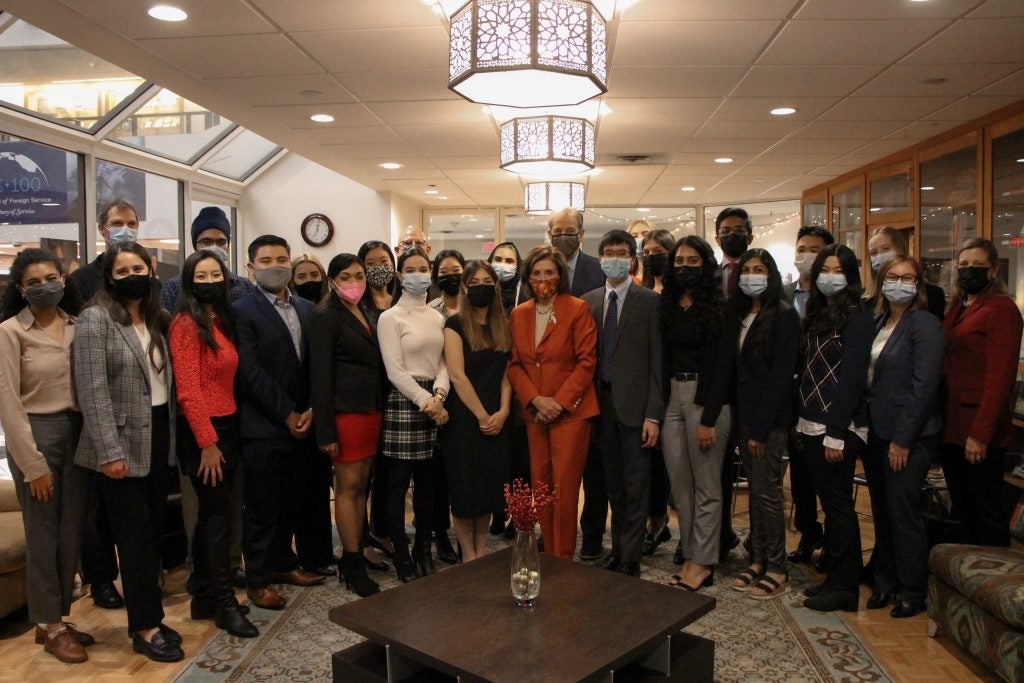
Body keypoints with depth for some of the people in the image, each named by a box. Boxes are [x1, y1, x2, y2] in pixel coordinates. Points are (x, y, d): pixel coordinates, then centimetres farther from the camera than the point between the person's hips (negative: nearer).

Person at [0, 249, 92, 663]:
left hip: (78, 432, 5)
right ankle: (49, 626, 22)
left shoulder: (78, 326, 4)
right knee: (43, 534, 6)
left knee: (72, 532, 12)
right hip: (36, 434, -4)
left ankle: (57, 618, 28)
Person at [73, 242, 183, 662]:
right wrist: (109, 451, -20)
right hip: (122, 444, -6)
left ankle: (147, 617, 25)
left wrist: (170, 434, 8)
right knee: (136, 537, 1)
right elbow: (92, 390, -16)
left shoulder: (157, 319, 11)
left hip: (158, 439, 6)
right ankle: (145, 628, 14)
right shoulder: (95, 319, -9)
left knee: (153, 533, 12)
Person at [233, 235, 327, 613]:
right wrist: (287, 414, -12)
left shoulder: (307, 309, 12)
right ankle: (258, 580, 19)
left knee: (294, 503, 14)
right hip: (264, 428, -5)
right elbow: (251, 372, -13)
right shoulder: (243, 311, -6)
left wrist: (311, 410, -4)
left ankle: (283, 563, 32)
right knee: (263, 507, 5)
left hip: (302, 424, 5)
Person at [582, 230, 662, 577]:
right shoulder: (589, 301, 9)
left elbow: (657, 360, -7)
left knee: (635, 487, 2)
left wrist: (654, 414, -11)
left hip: (634, 404, -4)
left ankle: (630, 560, 12)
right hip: (601, 403, 4)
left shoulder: (649, 301, -4)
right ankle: (617, 549, 28)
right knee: (613, 485, 15)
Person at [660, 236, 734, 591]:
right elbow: (661, 359, 10)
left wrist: (709, 419, -14)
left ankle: (702, 563, 12)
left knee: (706, 487, 3)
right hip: (671, 398, 5)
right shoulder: (667, 307, 11)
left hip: (705, 398, -5)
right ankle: (689, 554, 20)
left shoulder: (719, 309, -4)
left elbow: (723, 365, -9)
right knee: (680, 485, 9)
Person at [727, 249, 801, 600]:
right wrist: (742, 422, 4)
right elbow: (737, 369, 11)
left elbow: (781, 375, -14)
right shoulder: (740, 314, 12)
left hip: (769, 418, -7)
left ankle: (777, 570, 10)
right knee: (755, 489, 12)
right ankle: (758, 560, 21)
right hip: (743, 414, 7)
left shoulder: (783, 315, -9)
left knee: (766, 491, -2)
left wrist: (760, 427, -16)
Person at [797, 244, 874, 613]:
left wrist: (837, 434, -18)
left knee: (838, 505, 0)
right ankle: (835, 577, 25)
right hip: (812, 425, 8)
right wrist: (801, 422, 8)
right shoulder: (817, 314, 14)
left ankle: (844, 587, 12)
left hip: (839, 428, -8)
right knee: (829, 502, 14)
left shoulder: (858, 317, -10)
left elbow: (852, 378, -15)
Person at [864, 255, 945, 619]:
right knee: (881, 510, 13)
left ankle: (912, 591, 16)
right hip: (876, 432, 7)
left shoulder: (924, 325, -10)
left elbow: (924, 386, -16)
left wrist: (903, 439, -17)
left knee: (903, 511, 0)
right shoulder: (877, 322, 10)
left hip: (909, 436, -6)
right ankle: (885, 581, 27)